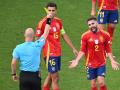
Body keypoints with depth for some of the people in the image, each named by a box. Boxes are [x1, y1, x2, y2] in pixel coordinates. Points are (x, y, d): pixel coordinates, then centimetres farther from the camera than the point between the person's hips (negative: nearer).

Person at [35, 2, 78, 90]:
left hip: (58, 52, 7)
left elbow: (64, 35, 17)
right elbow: (37, 40, -10)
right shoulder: (42, 23, -13)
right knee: (55, 78, -6)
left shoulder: (58, 21, 7)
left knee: (50, 76, 17)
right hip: (50, 53, -7)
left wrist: (73, 48, 19)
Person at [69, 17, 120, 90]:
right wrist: (76, 61, -15)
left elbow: (108, 50, 3)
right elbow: (83, 51, -3)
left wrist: (112, 61, -5)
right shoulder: (85, 36, -7)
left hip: (102, 63, 0)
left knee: (101, 82, -12)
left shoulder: (105, 35, -4)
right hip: (90, 64, 0)